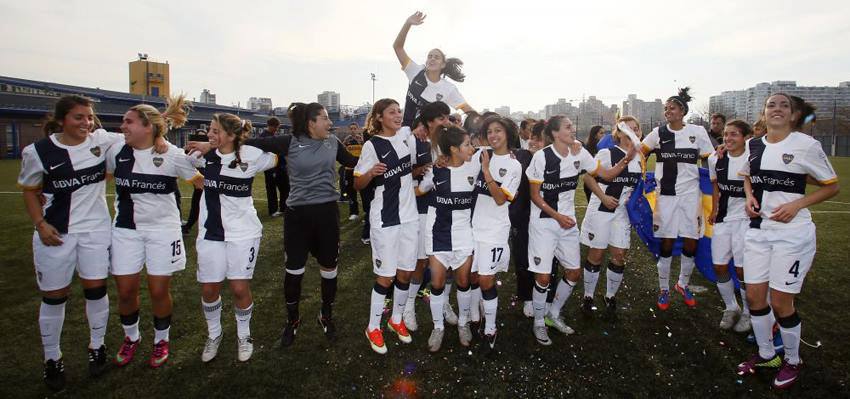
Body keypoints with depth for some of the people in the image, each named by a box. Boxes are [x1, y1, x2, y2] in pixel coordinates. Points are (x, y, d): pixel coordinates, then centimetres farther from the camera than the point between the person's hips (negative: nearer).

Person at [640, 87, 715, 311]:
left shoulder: (698, 131, 1)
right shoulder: (659, 132, 1)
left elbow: (709, 160, 8)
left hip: (690, 194, 1)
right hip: (666, 194, -1)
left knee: (691, 243, 5)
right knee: (666, 243, 3)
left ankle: (683, 285, 27)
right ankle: (664, 289, 17)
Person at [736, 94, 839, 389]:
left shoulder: (806, 145, -8)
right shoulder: (753, 145, 6)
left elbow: (831, 186, 0)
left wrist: (797, 204, -15)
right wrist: (749, 197, 4)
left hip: (792, 233, -5)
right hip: (758, 231, 5)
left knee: (780, 302, 0)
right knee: (754, 295, 8)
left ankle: (793, 361, 25)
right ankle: (766, 354, 29)